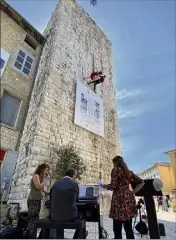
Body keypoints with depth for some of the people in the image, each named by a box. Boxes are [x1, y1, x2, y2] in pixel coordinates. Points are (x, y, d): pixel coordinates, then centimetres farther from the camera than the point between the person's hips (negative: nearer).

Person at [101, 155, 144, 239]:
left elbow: (113, 186, -12)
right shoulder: (129, 172, 16)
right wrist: (133, 192, 12)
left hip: (119, 199, -7)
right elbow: (141, 182, 16)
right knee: (128, 228, 13)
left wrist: (105, 186, 6)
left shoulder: (115, 170, -4)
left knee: (117, 229, 0)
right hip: (129, 199, 7)